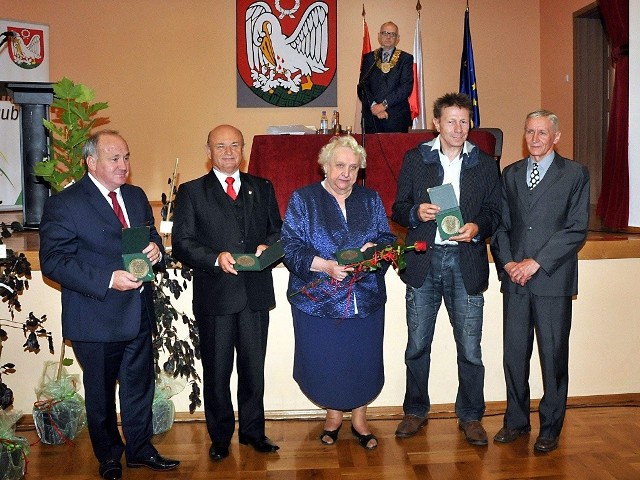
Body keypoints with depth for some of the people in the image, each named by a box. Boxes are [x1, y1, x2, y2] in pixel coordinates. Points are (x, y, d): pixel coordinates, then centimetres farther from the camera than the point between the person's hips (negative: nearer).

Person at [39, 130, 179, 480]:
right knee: (101, 393, 13)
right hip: (97, 317, -5)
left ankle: (140, 449, 36)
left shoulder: (136, 196, 9)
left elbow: (152, 239, 17)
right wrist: (108, 280, -26)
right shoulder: (63, 204, -11)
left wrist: (155, 250, -8)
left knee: (140, 387, 17)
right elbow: (53, 261, -17)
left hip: (139, 314, 6)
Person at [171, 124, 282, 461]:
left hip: (256, 293, 2)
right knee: (216, 372, 10)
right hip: (215, 295, -2)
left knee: (254, 368, 13)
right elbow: (181, 243, -5)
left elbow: (278, 229, 12)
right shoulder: (191, 192, 2)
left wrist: (268, 246, -10)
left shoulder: (263, 188, 12)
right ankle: (220, 437, 28)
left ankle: (253, 431, 31)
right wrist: (215, 258, -20)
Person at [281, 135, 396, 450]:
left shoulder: (371, 200, 11)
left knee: (363, 362, 8)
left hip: (366, 300, 3)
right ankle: (333, 415, 33)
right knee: (325, 362, 6)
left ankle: (359, 419, 31)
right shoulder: (302, 200, 0)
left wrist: (375, 247, -12)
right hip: (318, 301, -2)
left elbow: (388, 238, 12)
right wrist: (325, 265, -21)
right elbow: (290, 246, -8)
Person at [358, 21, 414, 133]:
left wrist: (384, 105, -13)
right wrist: (373, 106, -11)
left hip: (397, 118, -1)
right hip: (371, 117, 1)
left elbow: (406, 86, -5)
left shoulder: (406, 58, 7)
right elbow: (362, 87, 6)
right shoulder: (369, 58, 13)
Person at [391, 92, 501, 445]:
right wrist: (416, 213, -16)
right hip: (423, 261, 0)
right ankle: (415, 411, 27)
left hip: (466, 262, 0)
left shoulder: (485, 165, 8)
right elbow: (399, 208, 6)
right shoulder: (414, 159, 7)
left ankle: (471, 417, 22)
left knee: (470, 348, 5)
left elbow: (494, 212, 7)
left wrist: (477, 228, -13)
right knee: (417, 345, 9)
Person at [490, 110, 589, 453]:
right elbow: (501, 224, 11)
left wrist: (536, 263, -12)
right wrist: (507, 263, -5)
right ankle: (516, 421, 24)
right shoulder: (510, 174, 14)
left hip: (553, 280, -3)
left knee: (554, 356, 5)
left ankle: (550, 428, 20)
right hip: (515, 279, 3)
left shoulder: (575, 174, 2)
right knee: (514, 354, 8)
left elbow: (577, 229, -6)